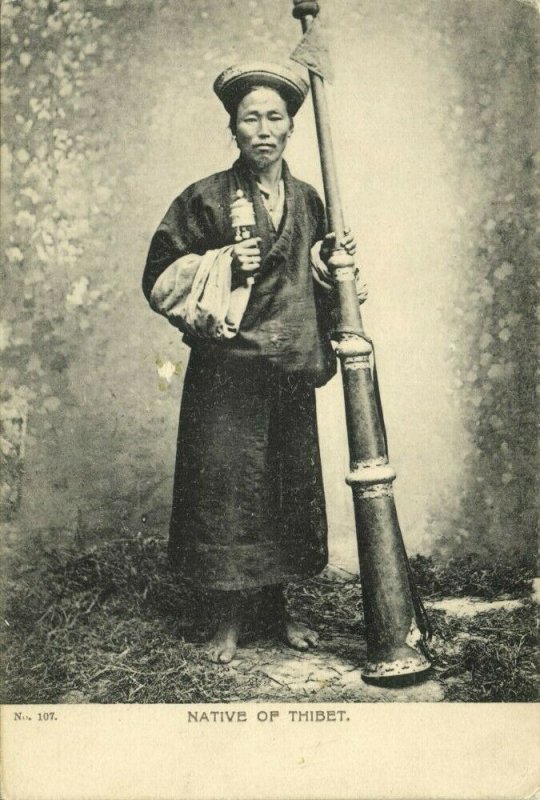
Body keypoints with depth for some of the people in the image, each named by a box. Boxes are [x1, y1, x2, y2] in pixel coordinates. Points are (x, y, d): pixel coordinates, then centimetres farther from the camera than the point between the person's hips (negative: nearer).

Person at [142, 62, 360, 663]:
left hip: (290, 372, 4)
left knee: (288, 487, 10)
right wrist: (223, 262, -15)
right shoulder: (205, 199, -2)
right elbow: (159, 279, -3)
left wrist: (332, 261, -1)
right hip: (226, 371, -4)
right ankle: (229, 619, 15)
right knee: (226, 486, -1)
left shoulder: (307, 201, 10)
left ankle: (278, 608, 27)